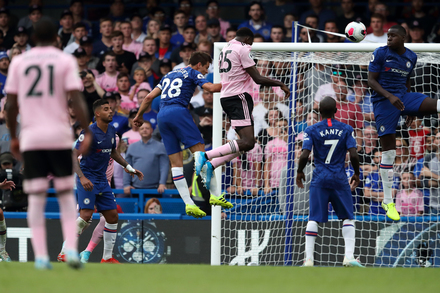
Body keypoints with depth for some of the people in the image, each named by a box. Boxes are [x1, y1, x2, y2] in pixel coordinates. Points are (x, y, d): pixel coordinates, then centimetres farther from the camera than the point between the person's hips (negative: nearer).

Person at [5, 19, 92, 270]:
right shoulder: (65, 61, 2)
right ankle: (71, 249, -6)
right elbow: (76, 98, -8)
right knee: (66, 193, 9)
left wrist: (13, 136, 16)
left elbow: (11, 103, 6)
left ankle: (41, 256, -4)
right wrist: (87, 132, -8)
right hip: (60, 136, -1)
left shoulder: (19, 62, 7)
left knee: (36, 197, 3)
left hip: (31, 137, 1)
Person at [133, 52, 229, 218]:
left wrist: (139, 116, 36)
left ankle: (188, 203, -6)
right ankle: (214, 195, -15)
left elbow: (149, 97, 27)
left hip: (162, 116, 7)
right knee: (201, 153, -7)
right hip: (178, 111, -7)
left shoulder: (169, 75, 28)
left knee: (176, 163, 2)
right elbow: (211, 88, -7)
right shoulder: (193, 73, 8)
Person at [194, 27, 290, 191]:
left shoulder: (226, 49, 20)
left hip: (226, 97, 10)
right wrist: (280, 84, -1)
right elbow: (258, 79, -11)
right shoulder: (243, 49, -7)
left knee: (247, 141, 11)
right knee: (247, 142, -18)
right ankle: (205, 156, -27)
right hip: (238, 97, -10)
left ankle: (211, 165, 0)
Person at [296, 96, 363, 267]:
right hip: (340, 179, 0)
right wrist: (356, 174, 9)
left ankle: (308, 259, -3)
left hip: (319, 179, 0)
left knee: (313, 219, 2)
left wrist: (299, 172, 8)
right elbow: (353, 155, -6)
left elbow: (304, 155, -9)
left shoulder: (312, 130, -2)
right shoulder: (346, 129, 1)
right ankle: (349, 256, -3)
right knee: (348, 217, 9)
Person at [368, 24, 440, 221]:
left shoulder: (411, 57, 10)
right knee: (388, 152, -3)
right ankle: (387, 202, 5)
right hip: (384, 101, -4)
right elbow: (371, 81, -9)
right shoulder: (381, 53, -5)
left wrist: (411, 109, 20)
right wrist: (389, 96, -24)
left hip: (403, 98, 4)